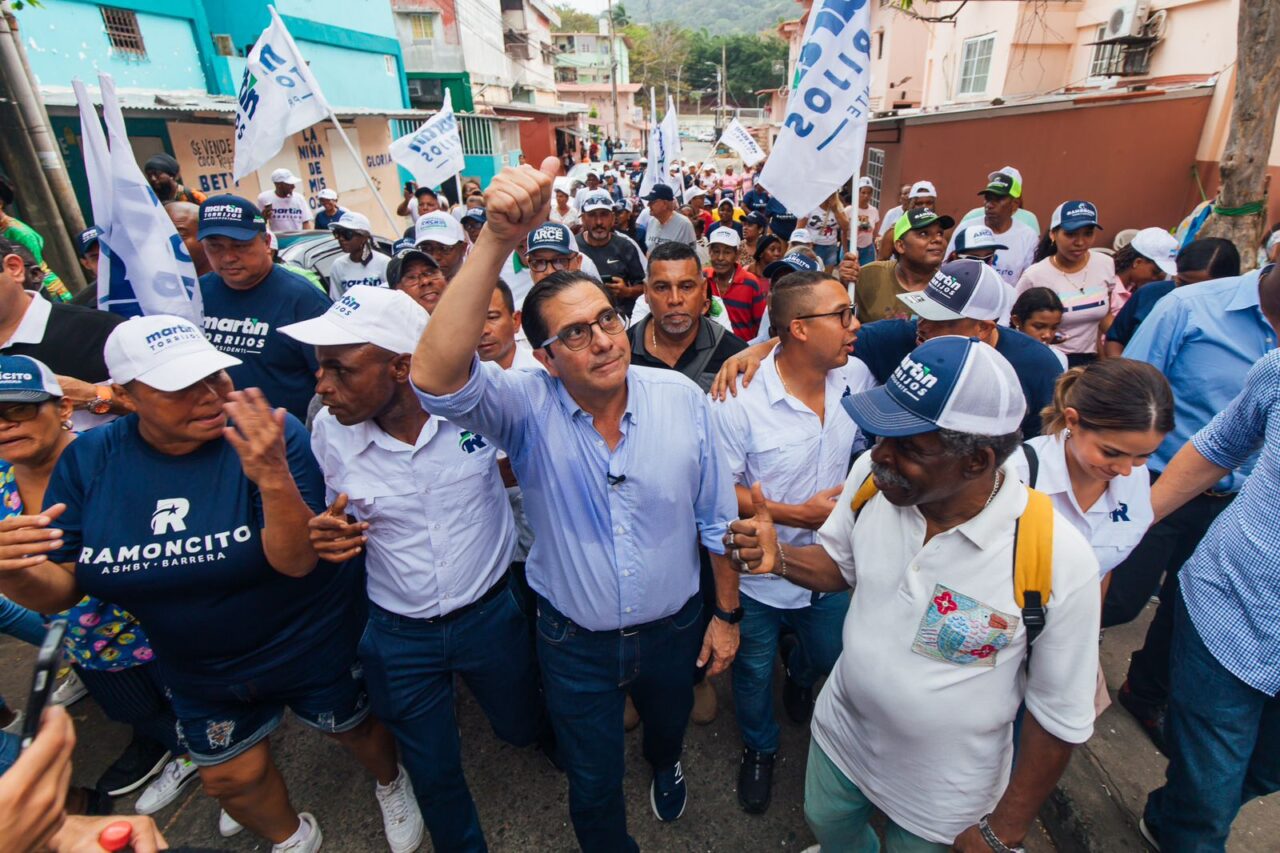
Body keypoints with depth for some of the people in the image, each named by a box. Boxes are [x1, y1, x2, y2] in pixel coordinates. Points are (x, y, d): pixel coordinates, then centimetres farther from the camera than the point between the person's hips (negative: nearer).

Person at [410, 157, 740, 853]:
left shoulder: (681, 398, -16)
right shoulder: (527, 407, -22)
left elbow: (716, 517, -7)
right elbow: (435, 378, -43)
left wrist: (727, 613, 1)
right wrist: (498, 239, -52)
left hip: (673, 630, 3)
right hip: (574, 644, -2)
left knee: (670, 724, 34)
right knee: (592, 788, 21)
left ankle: (665, 765, 71)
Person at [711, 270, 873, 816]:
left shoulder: (856, 377, -12)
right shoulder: (740, 398, -27)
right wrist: (800, 513, -24)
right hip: (759, 572, -4)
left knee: (828, 657, 28)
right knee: (754, 672, 20)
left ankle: (798, 673, 65)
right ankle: (759, 749, 52)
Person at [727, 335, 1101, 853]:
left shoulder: (1058, 558, -30)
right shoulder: (873, 476, -20)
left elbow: (1060, 715, -16)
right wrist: (778, 558, -22)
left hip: (943, 794, -3)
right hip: (839, 735, 4)